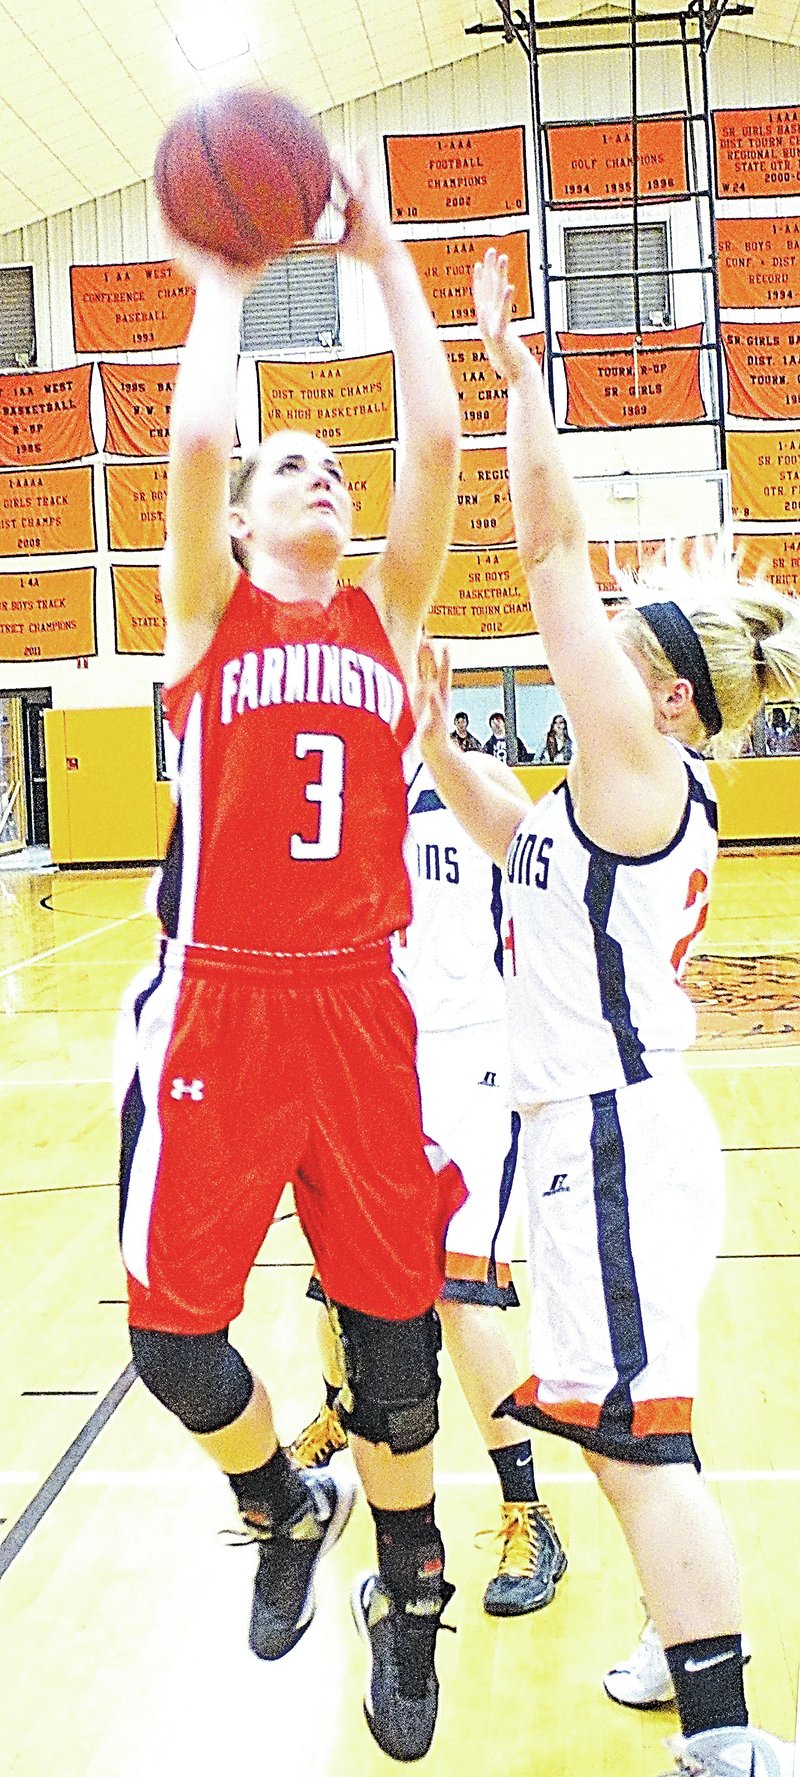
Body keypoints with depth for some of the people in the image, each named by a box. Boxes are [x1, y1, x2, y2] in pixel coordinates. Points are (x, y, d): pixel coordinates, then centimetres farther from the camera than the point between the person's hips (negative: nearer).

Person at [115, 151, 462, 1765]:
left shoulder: (387, 619, 10)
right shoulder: (208, 615, 4)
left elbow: (438, 443, -1)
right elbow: (194, 440, -12)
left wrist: (387, 264, 3)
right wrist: (224, 277, 0)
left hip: (359, 1008, 2)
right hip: (220, 1008, -1)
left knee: (393, 1328, 7)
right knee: (174, 1334, 1)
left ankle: (407, 1596, 33)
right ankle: (286, 1510, 34)